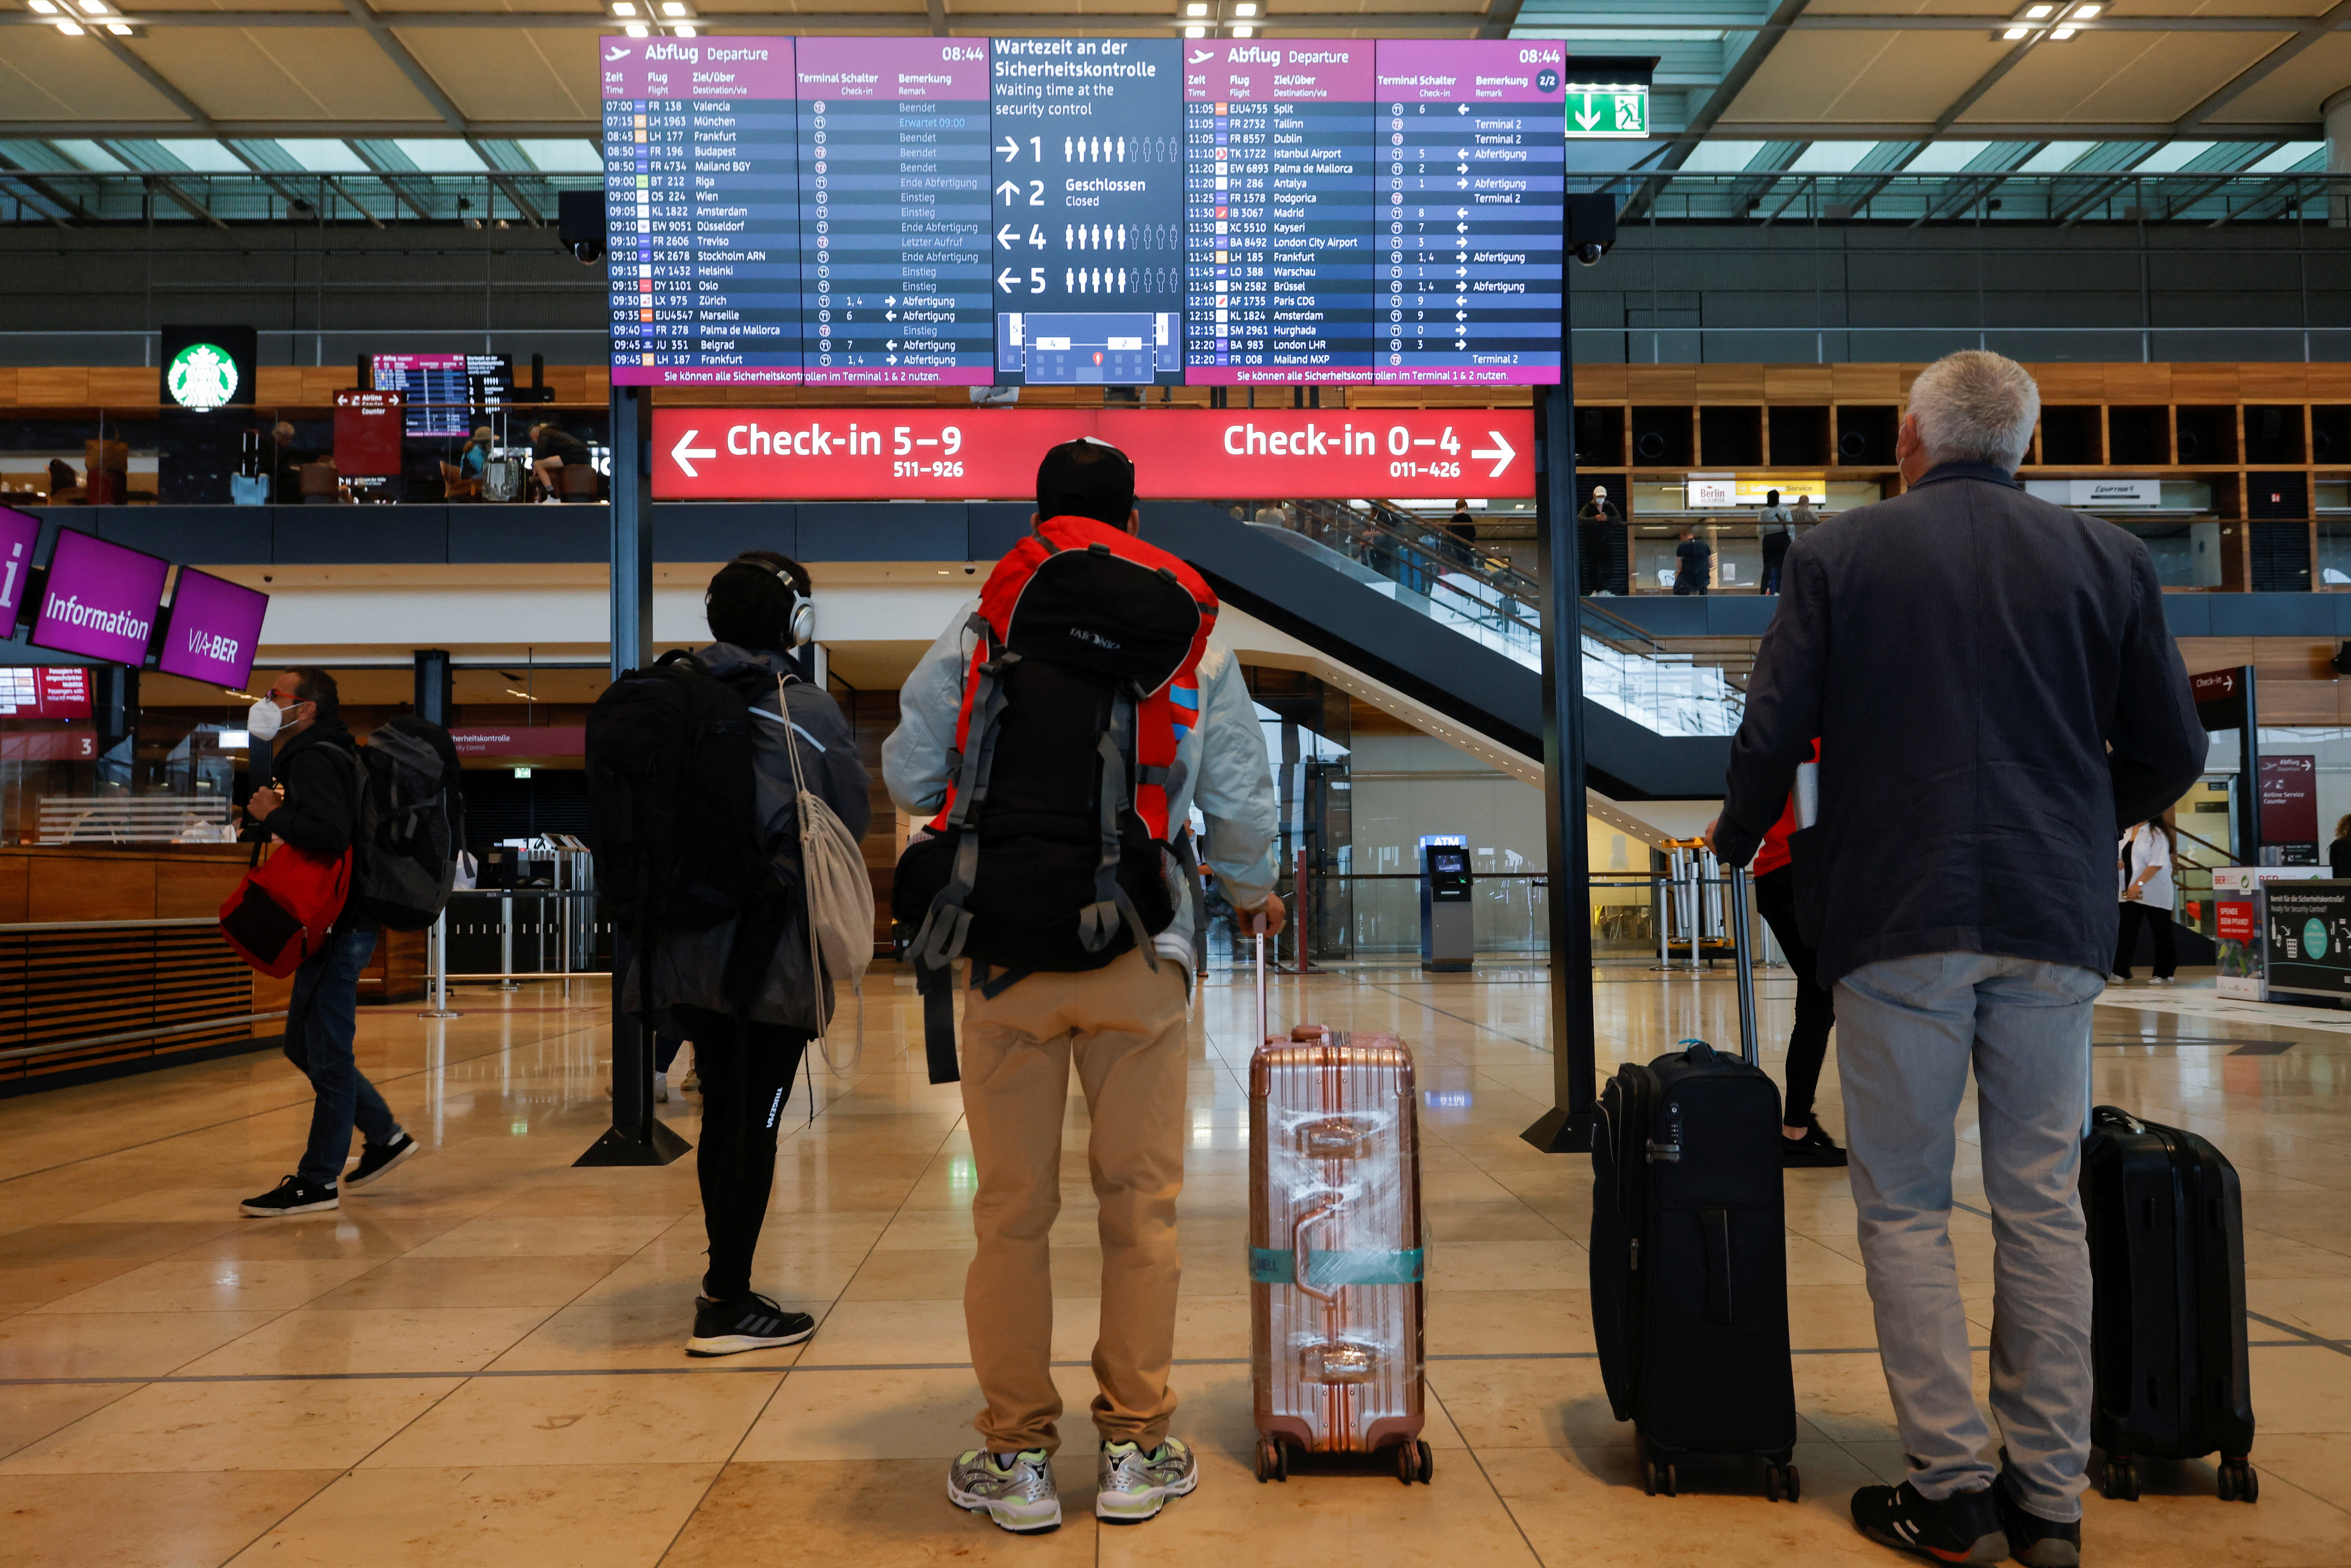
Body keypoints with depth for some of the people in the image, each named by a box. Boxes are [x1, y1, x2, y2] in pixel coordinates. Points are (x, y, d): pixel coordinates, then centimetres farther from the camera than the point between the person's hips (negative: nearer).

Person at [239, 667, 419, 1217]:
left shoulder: (313, 759, -14)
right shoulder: (313, 756, 19)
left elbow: (332, 832, -30)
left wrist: (275, 815, -18)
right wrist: (273, 814, 8)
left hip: (339, 927, -11)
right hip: (335, 924, 11)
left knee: (327, 1052, -4)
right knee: (304, 1045, 17)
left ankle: (318, 1181, 2)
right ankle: (384, 1136, 24)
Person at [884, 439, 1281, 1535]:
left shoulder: (977, 630, 3)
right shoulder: (1195, 639, 7)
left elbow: (907, 774, 6)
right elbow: (1240, 803, 9)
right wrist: (1253, 893, 28)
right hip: (1141, 952, 1)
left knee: (1012, 1210, 6)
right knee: (1141, 1205, 8)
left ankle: (1016, 1456, 15)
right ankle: (1135, 1451, 17)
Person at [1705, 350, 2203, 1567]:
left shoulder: (1837, 554, 0)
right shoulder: (2107, 558, 8)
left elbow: (1770, 738, -4)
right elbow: (2170, 754, 10)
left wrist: (1735, 844, 14)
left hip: (1899, 920, -3)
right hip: (2056, 921, 3)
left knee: (1904, 1204, 5)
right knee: (2041, 1203, 9)